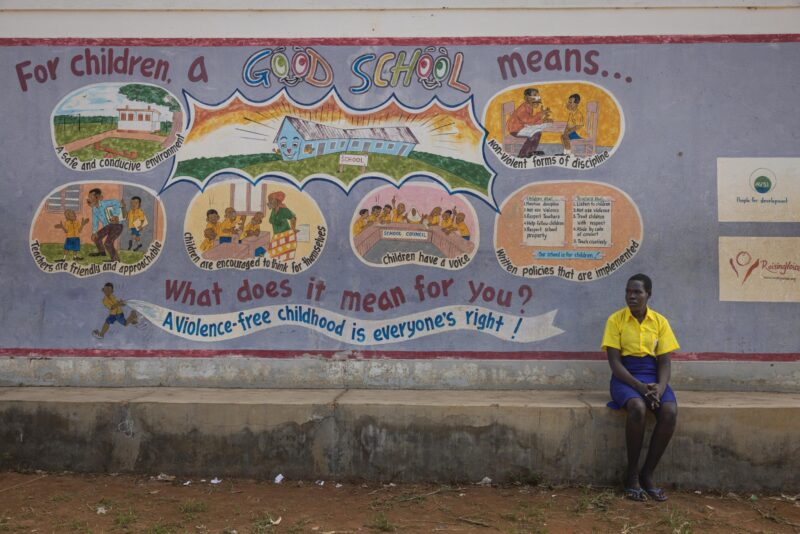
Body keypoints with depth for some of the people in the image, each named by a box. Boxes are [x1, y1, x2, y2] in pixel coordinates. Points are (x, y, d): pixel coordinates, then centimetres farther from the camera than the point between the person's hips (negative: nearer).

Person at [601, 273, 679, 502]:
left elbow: (664, 362, 3)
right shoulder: (616, 319, -2)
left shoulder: (660, 321, 6)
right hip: (625, 377, -3)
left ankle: (647, 474, -11)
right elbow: (614, 362, -7)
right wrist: (639, 386, -20)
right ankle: (632, 475, -16)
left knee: (670, 411, -28)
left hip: (653, 377, 3)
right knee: (637, 407, -35)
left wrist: (660, 387, -17)